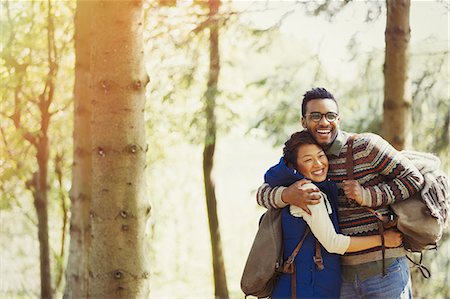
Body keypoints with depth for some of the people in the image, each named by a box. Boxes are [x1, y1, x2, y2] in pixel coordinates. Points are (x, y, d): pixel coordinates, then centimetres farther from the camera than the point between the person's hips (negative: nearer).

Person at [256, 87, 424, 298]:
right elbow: (262, 193, 6)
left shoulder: (367, 145, -7)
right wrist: (286, 195, -18)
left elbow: (414, 179, -6)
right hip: (344, 274, 5)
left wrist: (367, 196, -17)